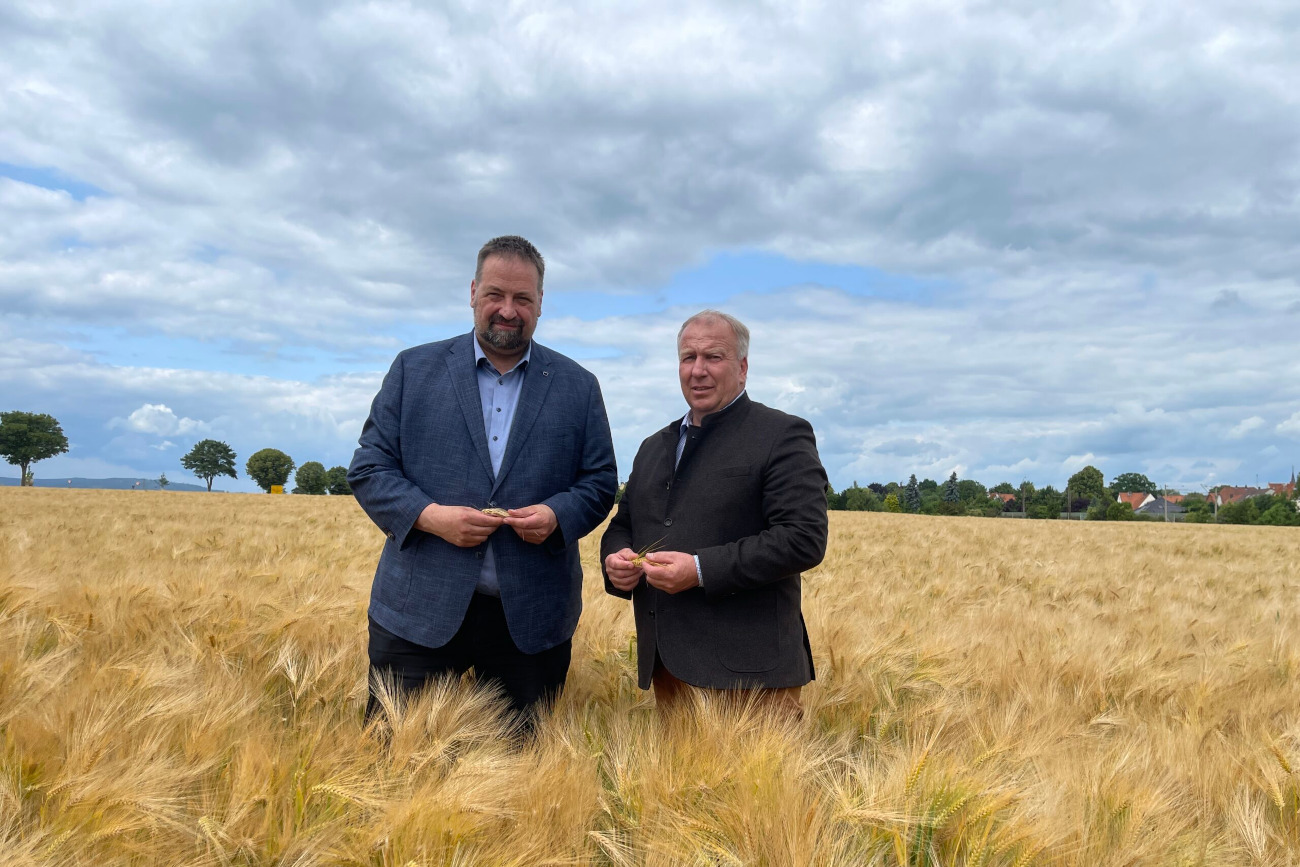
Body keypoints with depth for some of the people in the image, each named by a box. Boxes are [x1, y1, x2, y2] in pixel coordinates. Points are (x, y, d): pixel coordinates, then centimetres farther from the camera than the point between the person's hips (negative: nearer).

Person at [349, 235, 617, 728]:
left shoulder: (578, 387, 7)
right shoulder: (413, 369, 6)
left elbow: (600, 481, 8)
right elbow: (368, 469, 3)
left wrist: (558, 516, -13)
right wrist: (429, 516, -14)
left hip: (531, 618, 1)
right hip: (420, 611, 0)